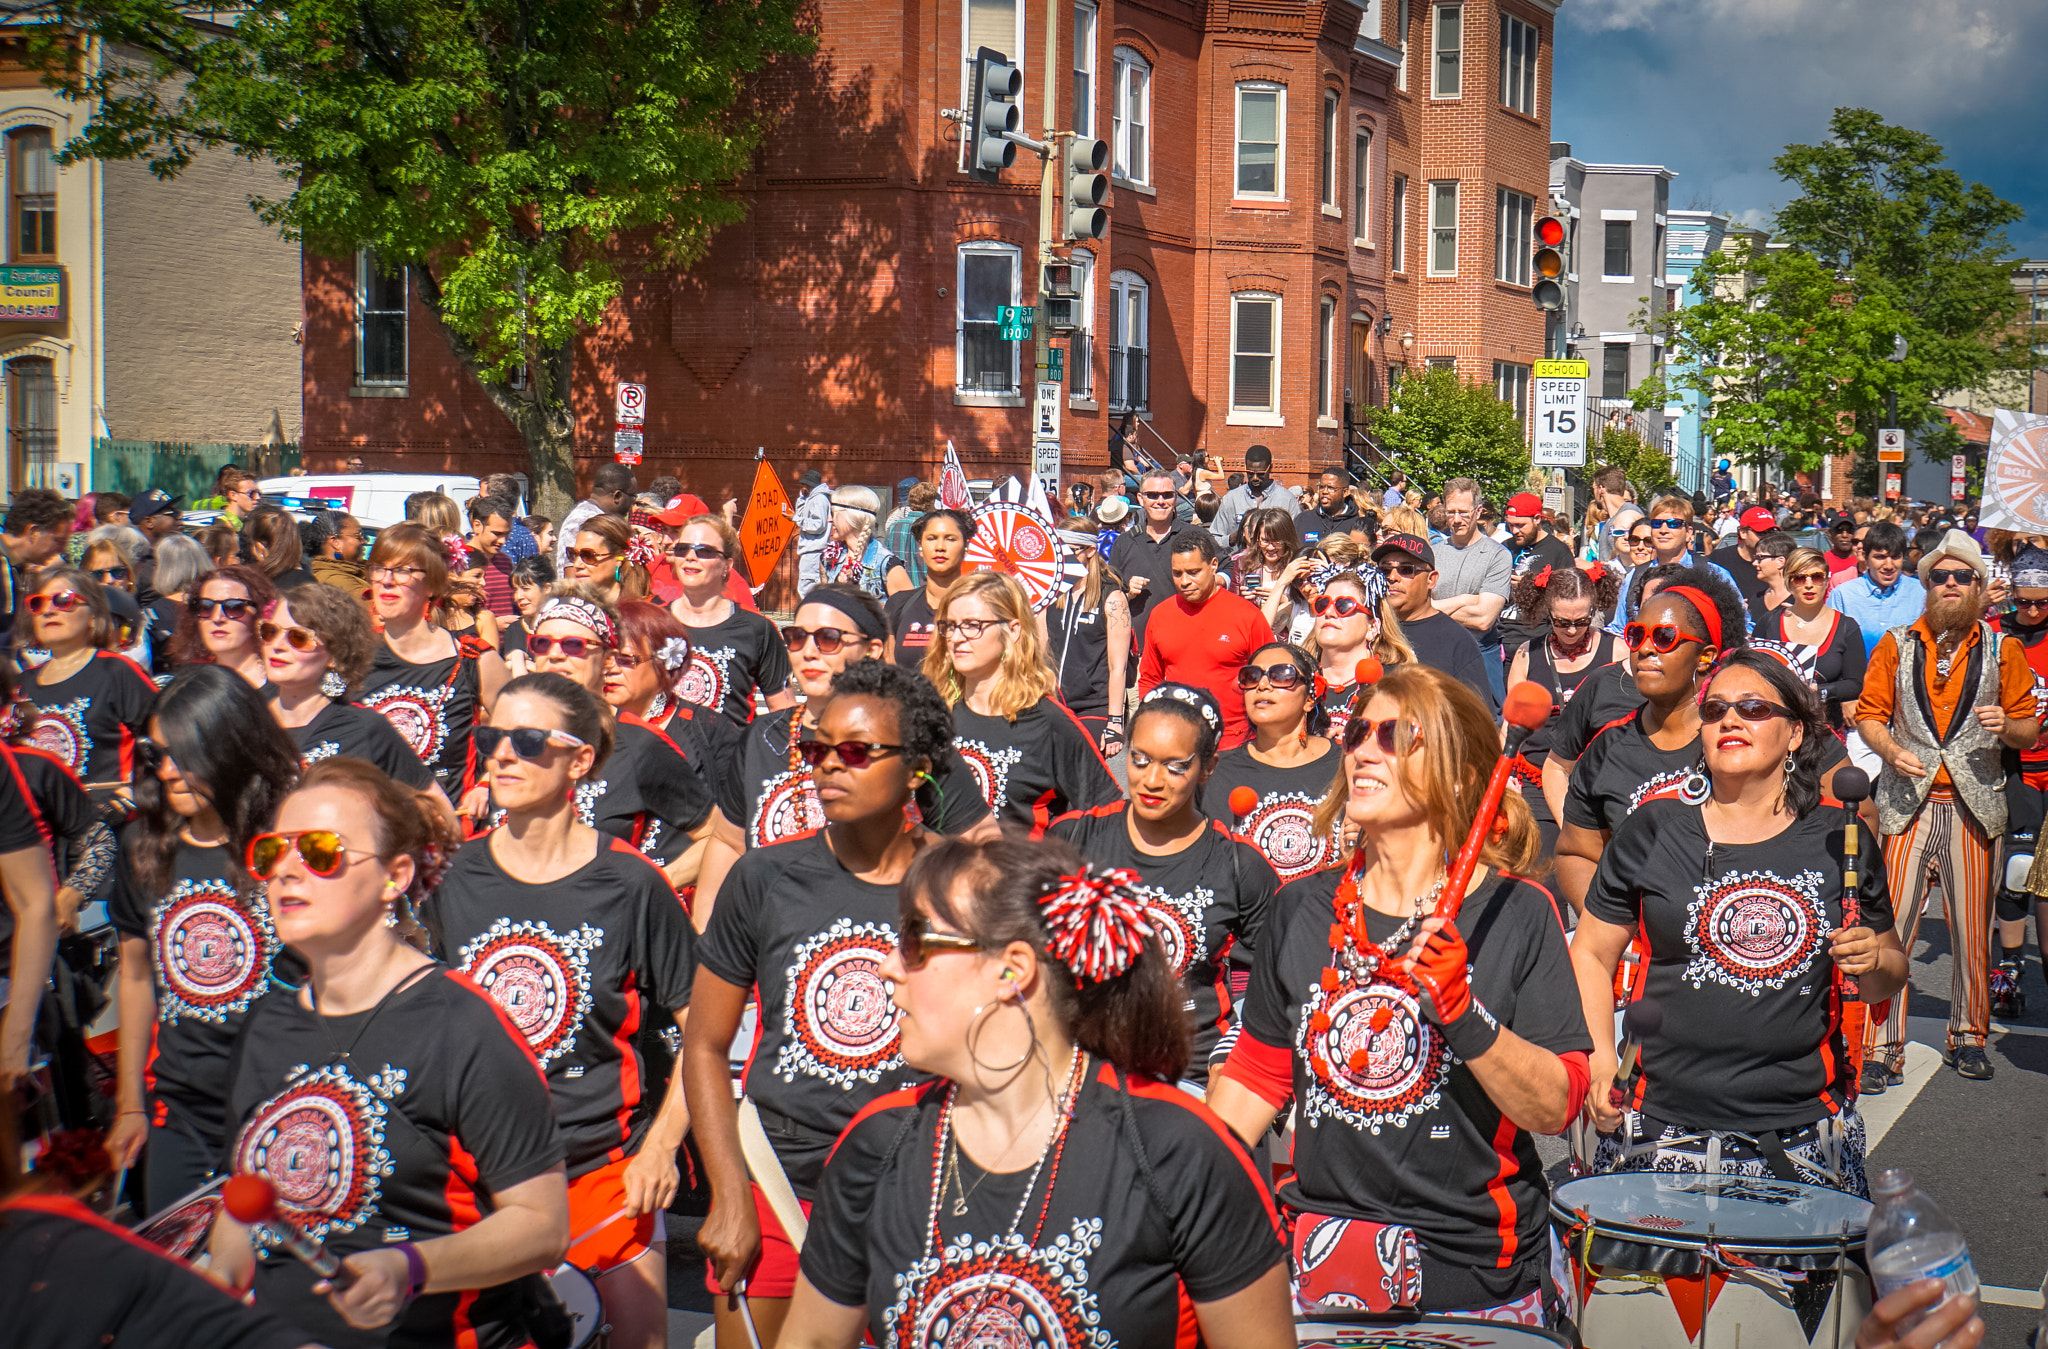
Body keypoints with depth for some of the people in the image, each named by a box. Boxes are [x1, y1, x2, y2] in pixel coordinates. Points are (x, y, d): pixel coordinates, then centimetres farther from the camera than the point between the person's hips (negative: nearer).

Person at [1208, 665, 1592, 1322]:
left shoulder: (1519, 914, -8)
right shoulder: (1303, 906, 4)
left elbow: (1557, 1108, -13)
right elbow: (1259, 1071, 11)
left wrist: (1463, 1011, -27)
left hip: (1472, 1274, -3)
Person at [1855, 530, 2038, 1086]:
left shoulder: (2002, 650, 7)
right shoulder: (1897, 644, 7)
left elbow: (2030, 732, 10)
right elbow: (1870, 713, 9)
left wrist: (2006, 726, -12)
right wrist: (1891, 750, -11)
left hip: (1973, 804, 1)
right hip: (1909, 799, -1)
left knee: (1973, 929, 4)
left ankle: (1968, 1036, 23)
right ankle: (1882, 1048, -2)